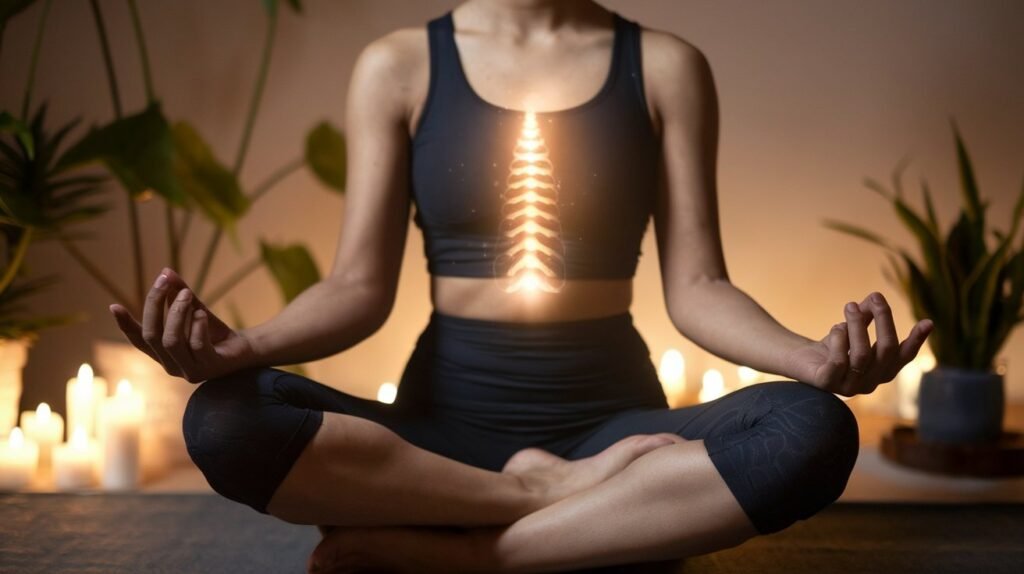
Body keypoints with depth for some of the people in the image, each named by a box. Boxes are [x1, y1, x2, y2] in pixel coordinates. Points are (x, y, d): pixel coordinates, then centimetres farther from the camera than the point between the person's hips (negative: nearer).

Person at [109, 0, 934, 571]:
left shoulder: (665, 68, 4)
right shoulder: (399, 68, 4)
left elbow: (694, 286, -1)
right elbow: (361, 285, -1)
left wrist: (812, 356, -22)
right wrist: (239, 346, -22)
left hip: (610, 421, 1)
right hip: (446, 422, 0)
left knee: (813, 430, -29)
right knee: (224, 419, -27)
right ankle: (552, 495, -18)